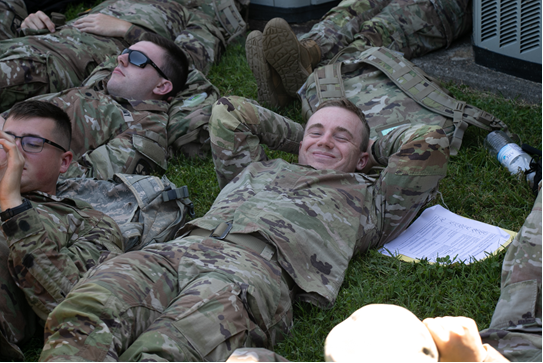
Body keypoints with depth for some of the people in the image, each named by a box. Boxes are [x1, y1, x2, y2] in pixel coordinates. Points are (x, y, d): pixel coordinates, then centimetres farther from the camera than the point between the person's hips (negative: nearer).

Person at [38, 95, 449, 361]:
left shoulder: (367, 197, 31)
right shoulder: (255, 169, 41)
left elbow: (430, 141, 28)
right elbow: (230, 111, 50)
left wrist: (373, 150, 45)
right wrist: (302, 138, 54)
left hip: (259, 267, -4)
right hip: (184, 246, 4)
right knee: (85, 314, -31)